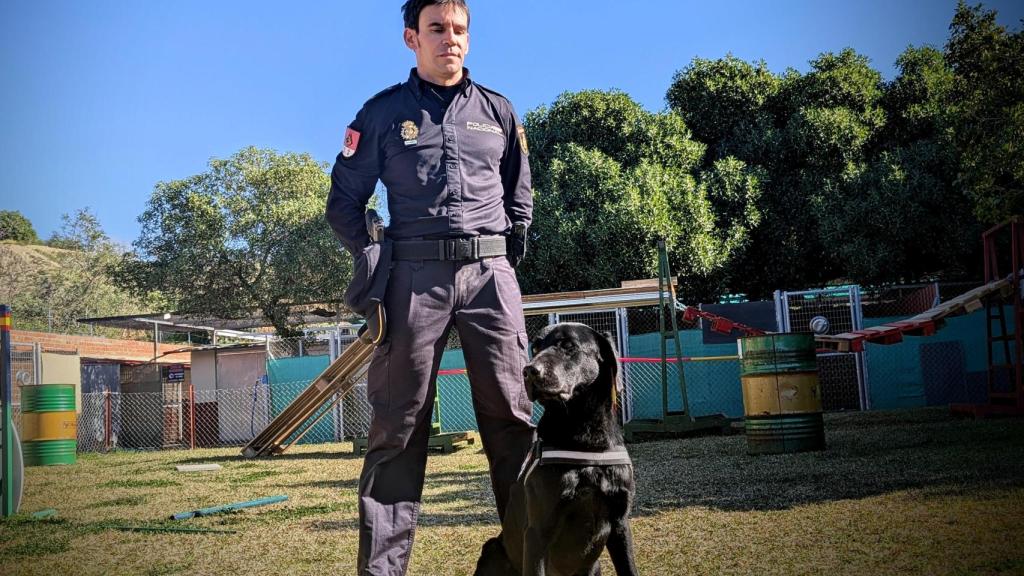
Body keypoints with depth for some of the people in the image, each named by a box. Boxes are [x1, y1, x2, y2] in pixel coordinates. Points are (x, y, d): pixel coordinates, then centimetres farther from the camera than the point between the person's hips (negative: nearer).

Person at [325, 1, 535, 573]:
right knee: (400, 424, -2)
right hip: (416, 275, -2)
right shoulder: (383, 113, 8)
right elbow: (345, 201, 12)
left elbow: (521, 196, 22)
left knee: (511, 416, 0)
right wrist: (370, 259, 0)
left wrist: (509, 254, 11)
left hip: (490, 272, 2)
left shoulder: (499, 112, 15)